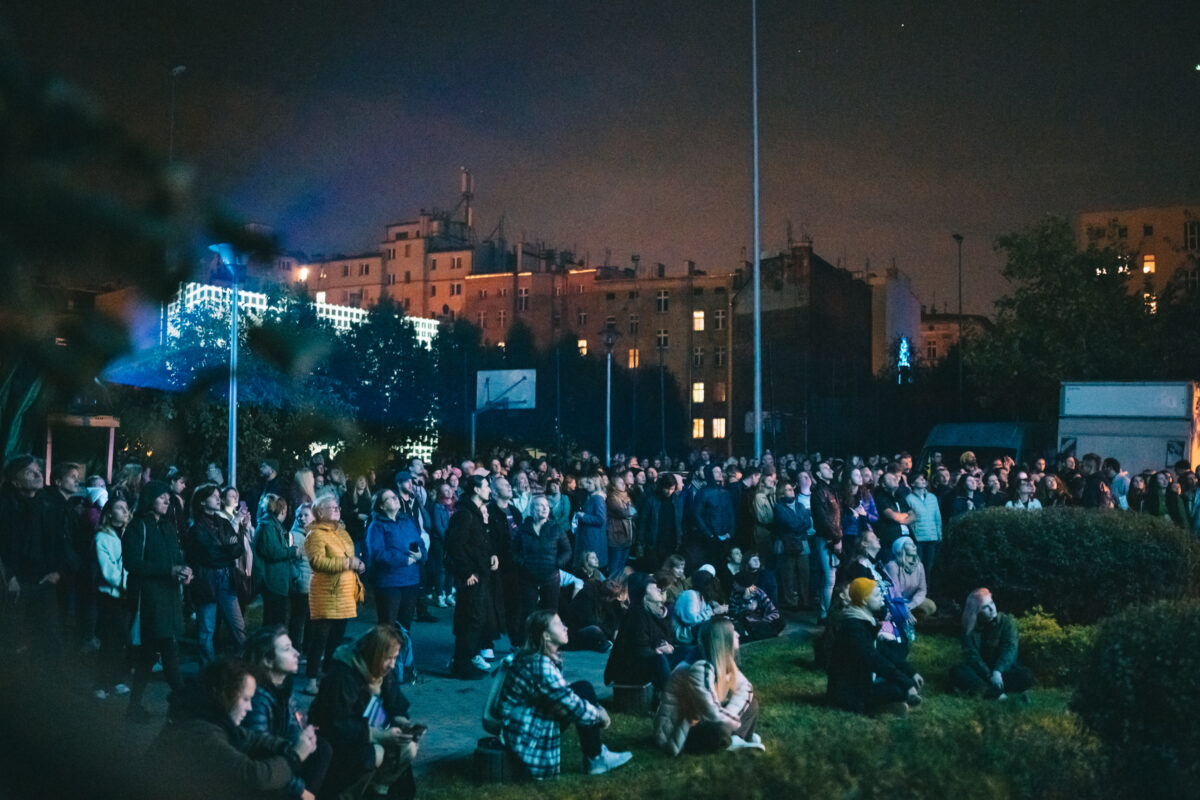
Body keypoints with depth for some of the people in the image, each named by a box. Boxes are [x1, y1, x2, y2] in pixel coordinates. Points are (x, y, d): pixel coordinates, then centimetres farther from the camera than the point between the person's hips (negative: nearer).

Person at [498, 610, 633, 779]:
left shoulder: (533, 656, 6)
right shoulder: (540, 664, -23)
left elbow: (562, 694, 17)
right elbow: (571, 704, -20)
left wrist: (597, 710, 9)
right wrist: (599, 715, -3)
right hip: (527, 735, -10)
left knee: (583, 689, 8)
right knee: (584, 690, -11)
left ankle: (595, 751, 11)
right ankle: (595, 759, -2)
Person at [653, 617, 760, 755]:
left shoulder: (723, 661, -5)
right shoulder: (698, 669, -33)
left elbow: (745, 687, 1)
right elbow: (713, 715, -31)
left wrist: (730, 712, -16)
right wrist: (732, 722, -12)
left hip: (697, 720, 9)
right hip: (674, 735, -9)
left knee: (751, 704, 2)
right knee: (720, 731, -35)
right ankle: (733, 741, -4)